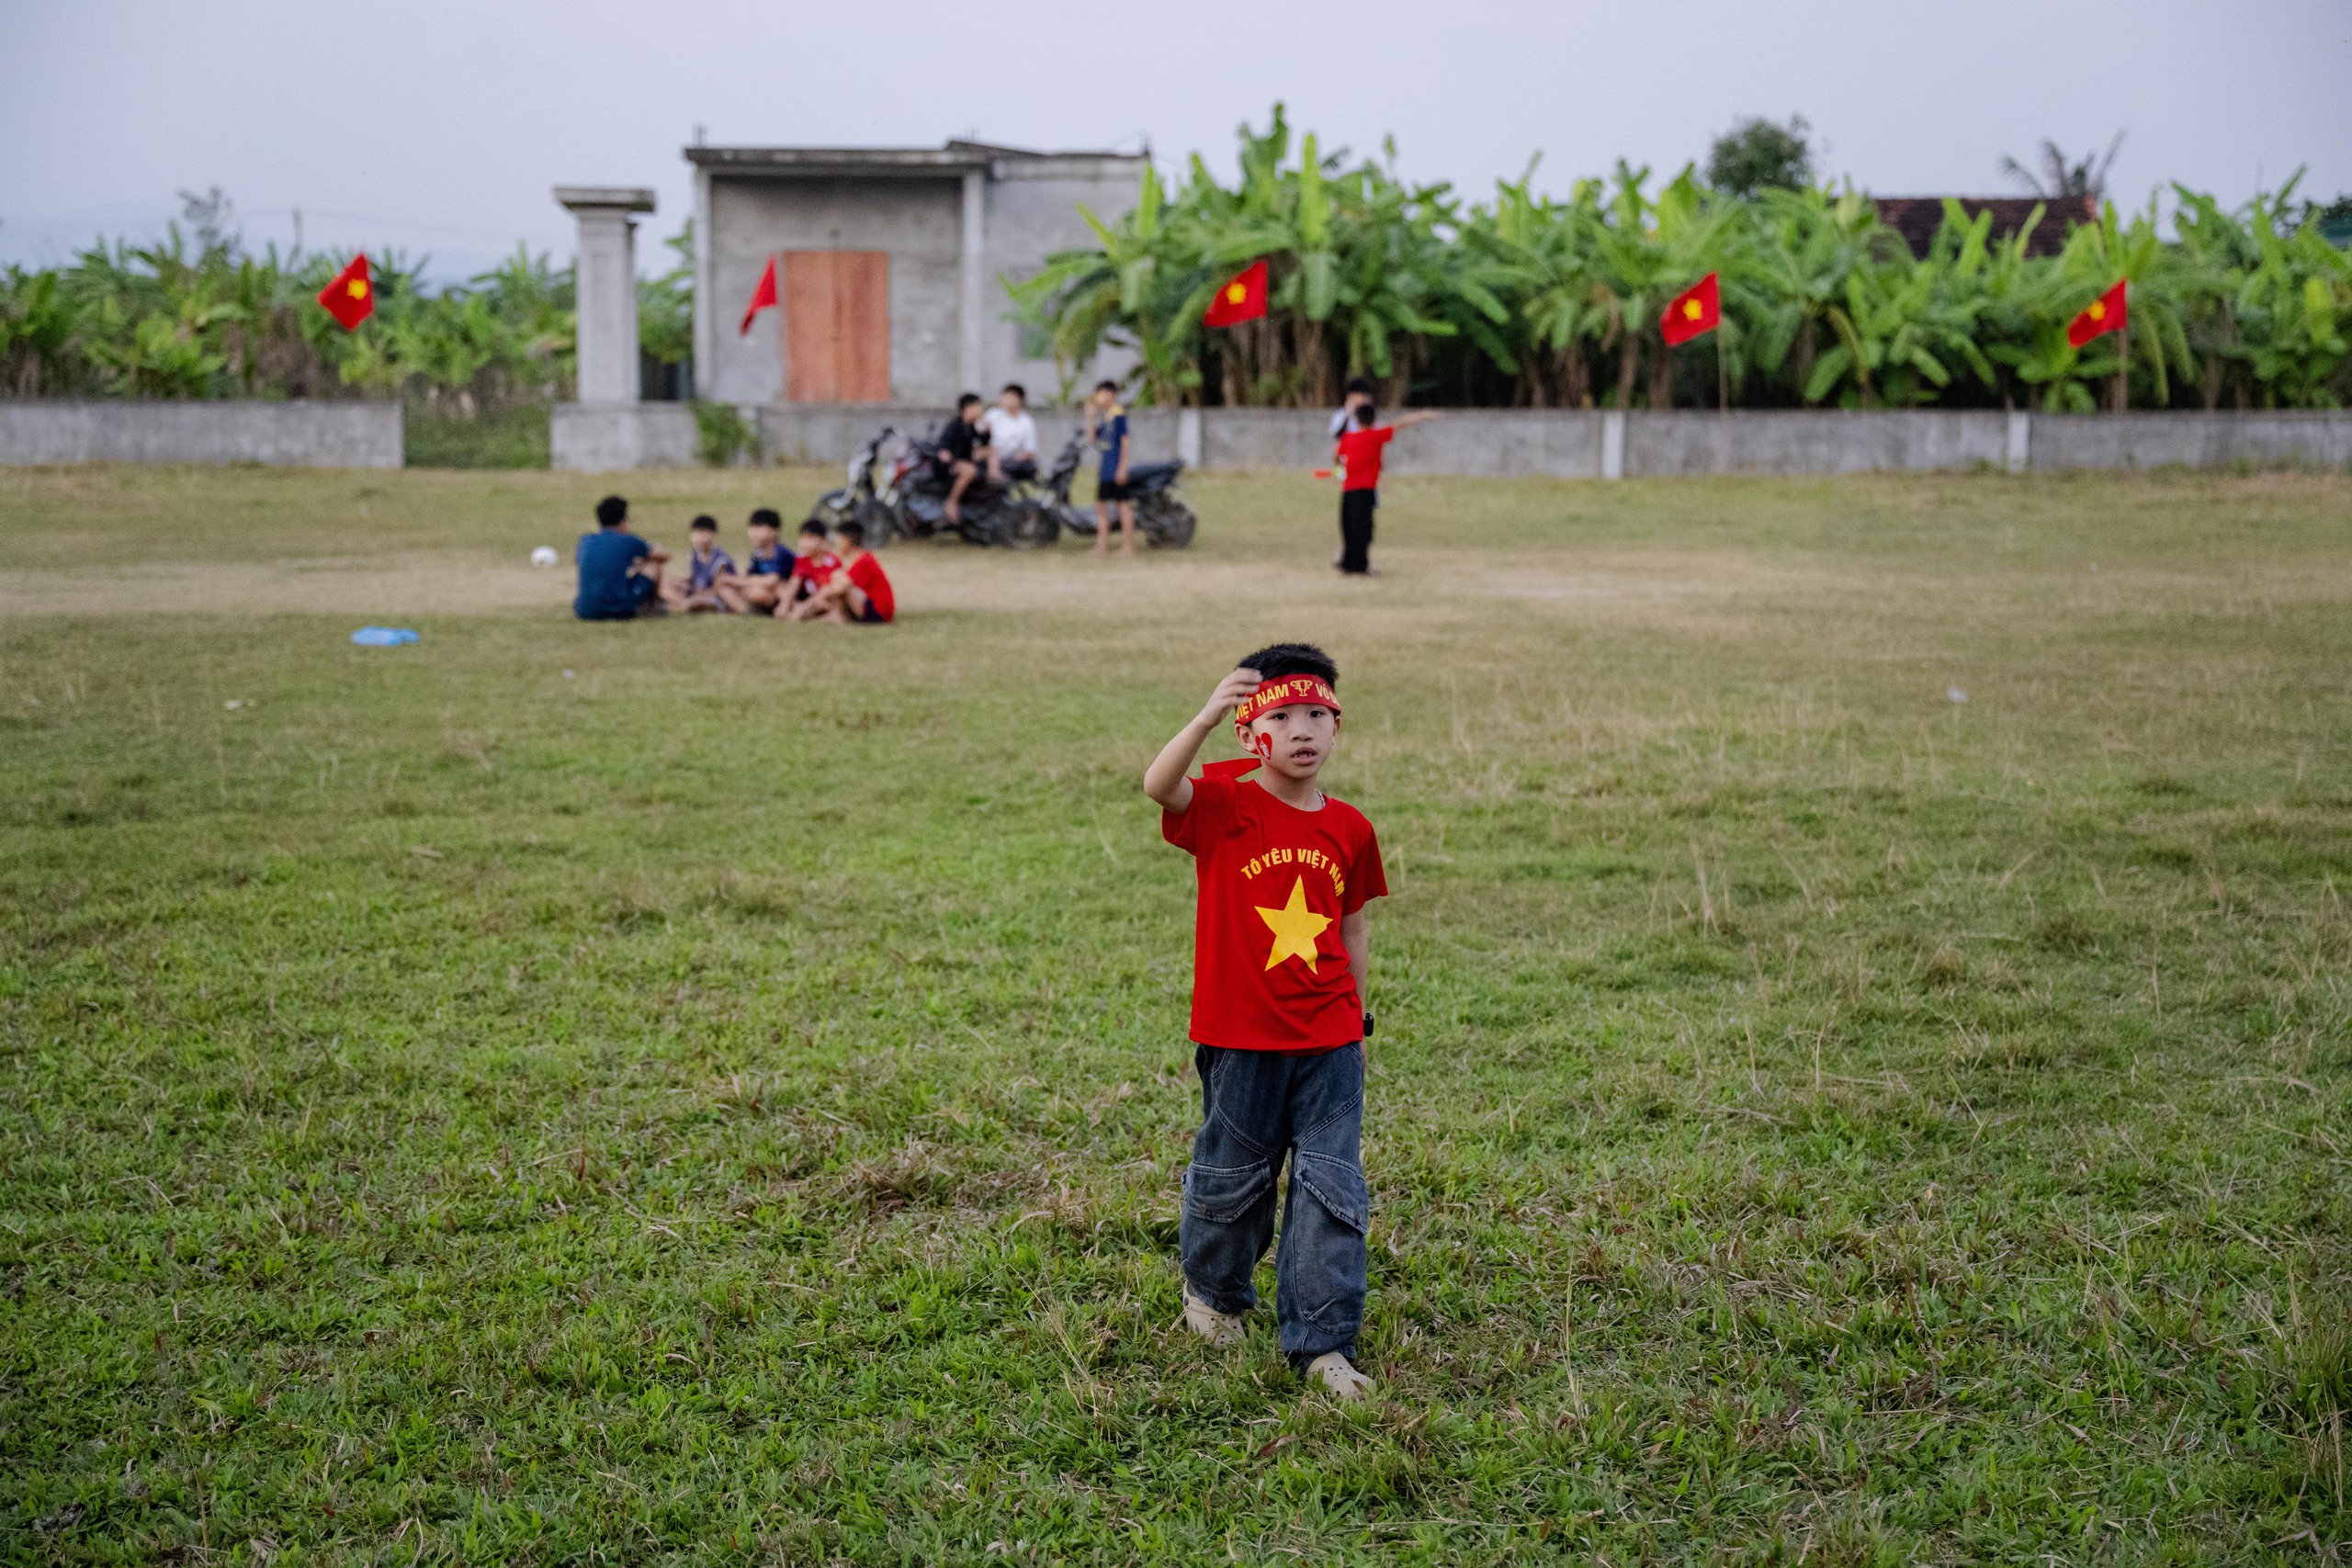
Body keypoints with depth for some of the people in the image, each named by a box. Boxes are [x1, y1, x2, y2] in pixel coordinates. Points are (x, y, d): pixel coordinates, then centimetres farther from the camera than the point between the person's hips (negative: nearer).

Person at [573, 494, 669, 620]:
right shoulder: (629, 542, -1)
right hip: (622, 611, -4)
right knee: (653, 563, 17)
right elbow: (664, 555, 13)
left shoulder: (586, 541, 9)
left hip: (586, 613, 4)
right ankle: (651, 607, 27)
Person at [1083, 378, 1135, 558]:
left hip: (1117, 468, -9)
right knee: (1101, 504, 10)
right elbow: (1092, 440, 15)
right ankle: (1102, 545, 14)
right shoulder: (1103, 417, 14)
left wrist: (1123, 467, -17)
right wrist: (1090, 418, 7)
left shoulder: (1118, 414, -10)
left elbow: (1125, 441, -13)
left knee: (1123, 504, -5)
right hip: (1105, 469, 9)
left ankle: (1128, 545, -3)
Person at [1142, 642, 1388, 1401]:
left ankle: (1321, 1342, 6)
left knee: (1332, 1187, -1)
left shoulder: (1349, 829, 2)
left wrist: (1357, 1018, 14)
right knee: (1232, 1175, 15)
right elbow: (1159, 786, -31)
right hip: (1241, 1038, -2)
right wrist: (1206, 718, -46)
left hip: (1328, 1040, 3)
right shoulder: (1226, 806, -10)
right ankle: (1213, 1290, 41)